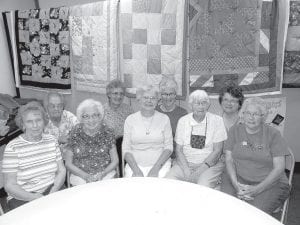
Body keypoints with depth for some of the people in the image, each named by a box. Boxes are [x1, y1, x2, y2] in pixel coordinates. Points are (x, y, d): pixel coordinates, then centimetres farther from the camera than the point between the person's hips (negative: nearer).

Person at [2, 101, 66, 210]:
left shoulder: (51, 140, 5)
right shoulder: (13, 148, -8)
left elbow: (61, 171, 6)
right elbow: (10, 186, -8)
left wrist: (53, 192, -11)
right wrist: (35, 198, -20)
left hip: (53, 190, 4)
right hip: (22, 198, -4)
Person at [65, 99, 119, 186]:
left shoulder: (107, 132, 1)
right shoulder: (75, 134, -1)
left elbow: (115, 161, 4)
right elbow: (68, 163, 2)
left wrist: (103, 174, -12)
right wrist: (86, 176, -11)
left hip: (105, 174, 0)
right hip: (80, 175, 0)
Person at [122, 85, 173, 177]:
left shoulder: (164, 119, 5)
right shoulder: (130, 119, 5)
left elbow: (169, 147, 2)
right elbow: (126, 149, 3)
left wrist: (155, 168, -9)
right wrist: (136, 170, -10)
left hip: (160, 164, 0)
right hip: (135, 165, 0)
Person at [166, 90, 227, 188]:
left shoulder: (217, 120, 0)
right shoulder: (182, 121, 5)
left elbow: (217, 150, -4)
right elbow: (179, 150, 2)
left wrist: (202, 168, -15)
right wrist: (186, 169, -13)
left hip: (210, 164, -2)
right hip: (185, 163, 2)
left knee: (204, 185, -31)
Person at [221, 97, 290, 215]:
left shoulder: (273, 134, -1)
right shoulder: (235, 130, 6)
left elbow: (279, 167, -6)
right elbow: (229, 159, 3)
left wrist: (257, 189, -17)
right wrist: (236, 184, -13)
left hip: (270, 183, -1)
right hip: (238, 178, 2)